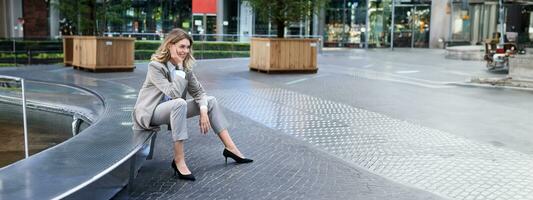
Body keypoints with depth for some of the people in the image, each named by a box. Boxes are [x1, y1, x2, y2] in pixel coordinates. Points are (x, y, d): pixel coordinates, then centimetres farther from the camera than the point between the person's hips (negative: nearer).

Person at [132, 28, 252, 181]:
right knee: (179, 103, -37)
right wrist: (179, 67, -25)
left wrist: (203, 111, -17)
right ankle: (179, 160, -32)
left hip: (172, 110, 7)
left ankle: (230, 148, -1)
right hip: (149, 113, -7)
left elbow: (198, 92, 0)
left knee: (210, 101, -2)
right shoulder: (155, 66, -19)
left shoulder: (185, 66, 1)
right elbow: (174, 93, -30)